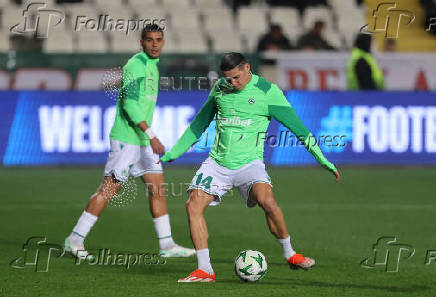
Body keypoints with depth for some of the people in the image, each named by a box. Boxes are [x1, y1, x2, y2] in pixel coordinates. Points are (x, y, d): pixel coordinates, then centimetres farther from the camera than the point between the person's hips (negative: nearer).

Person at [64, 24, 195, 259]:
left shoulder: (152, 65, 15)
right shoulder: (135, 65, -15)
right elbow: (130, 103, -23)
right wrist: (151, 135, -26)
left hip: (143, 140, 9)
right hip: (126, 138, -9)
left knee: (158, 187, 7)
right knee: (110, 187, -7)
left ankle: (166, 245, 10)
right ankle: (75, 239, -1)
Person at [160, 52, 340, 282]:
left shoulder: (267, 91, -6)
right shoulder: (219, 89, 8)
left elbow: (297, 127, -3)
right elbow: (198, 125, 22)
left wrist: (323, 160, -6)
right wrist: (170, 154, 23)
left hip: (249, 162, -4)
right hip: (217, 162, 4)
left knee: (267, 201, -29)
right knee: (194, 204, -16)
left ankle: (290, 254, -6)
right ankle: (204, 270, -9)